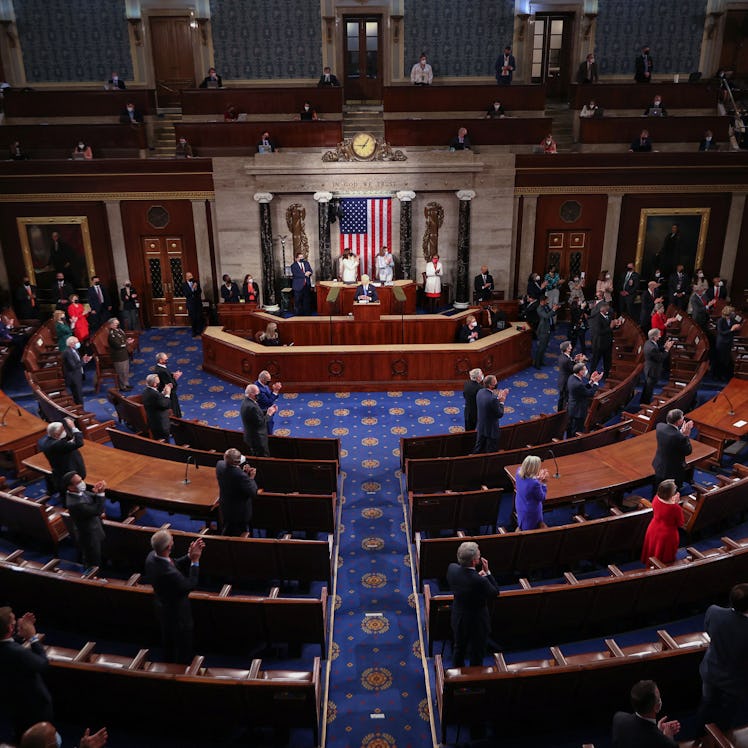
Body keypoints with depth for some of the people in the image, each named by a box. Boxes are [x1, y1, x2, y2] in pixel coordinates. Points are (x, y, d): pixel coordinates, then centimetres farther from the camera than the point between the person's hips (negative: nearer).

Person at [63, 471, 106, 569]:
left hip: (96, 529, 8)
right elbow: (98, 510, -33)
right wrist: (100, 493, -33)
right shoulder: (74, 503, -37)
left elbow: (95, 499, -2)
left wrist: (98, 491, -23)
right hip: (89, 537, -8)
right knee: (94, 565, 16)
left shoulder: (80, 491, -12)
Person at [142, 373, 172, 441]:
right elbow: (167, 406, -22)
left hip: (151, 422, 9)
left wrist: (164, 393, 4)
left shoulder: (146, 391, 0)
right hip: (161, 425, -9)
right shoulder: (155, 395, -30)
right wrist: (167, 394, -11)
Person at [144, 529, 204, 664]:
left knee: (168, 643, 33)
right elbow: (191, 585, -27)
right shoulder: (168, 573, -43)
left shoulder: (152, 556, -19)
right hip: (177, 613, -8)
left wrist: (190, 556, -19)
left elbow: (176, 565, -5)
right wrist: (195, 561, -25)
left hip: (163, 609, 8)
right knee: (184, 648, 19)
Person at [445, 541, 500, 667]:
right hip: (477, 622, -5)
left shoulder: (452, 568, -21)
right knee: (477, 653, 21)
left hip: (458, 618, 6)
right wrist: (487, 572, -16)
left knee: (459, 648, 30)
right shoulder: (480, 581, -37)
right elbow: (495, 593, -17)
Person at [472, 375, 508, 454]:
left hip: (480, 427, 8)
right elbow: (500, 414, -21)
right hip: (491, 429, -7)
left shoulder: (480, 392, -6)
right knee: (491, 453, 13)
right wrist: (501, 402, -11)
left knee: (477, 450, 23)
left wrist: (498, 397, 3)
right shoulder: (493, 398, -31)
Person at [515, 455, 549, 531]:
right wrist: (543, 483, -14)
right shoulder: (535, 483, -40)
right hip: (531, 512, -7)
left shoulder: (518, 473, -19)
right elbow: (542, 498, -19)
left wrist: (538, 479, -8)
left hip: (520, 507, 7)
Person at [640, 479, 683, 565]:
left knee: (652, 552, 29)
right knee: (665, 558, 21)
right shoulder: (676, 508, -35)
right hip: (667, 535, -5)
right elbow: (680, 524, -15)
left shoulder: (656, 499, -18)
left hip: (653, 531, 5)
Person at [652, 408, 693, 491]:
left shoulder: (659, 426, -14)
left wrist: (681, 432, -1)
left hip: (658, 466, 6)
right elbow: (687, 452, -16)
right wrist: (686, 435, -14)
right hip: (674, 471, -6)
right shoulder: (680, 437, -33)